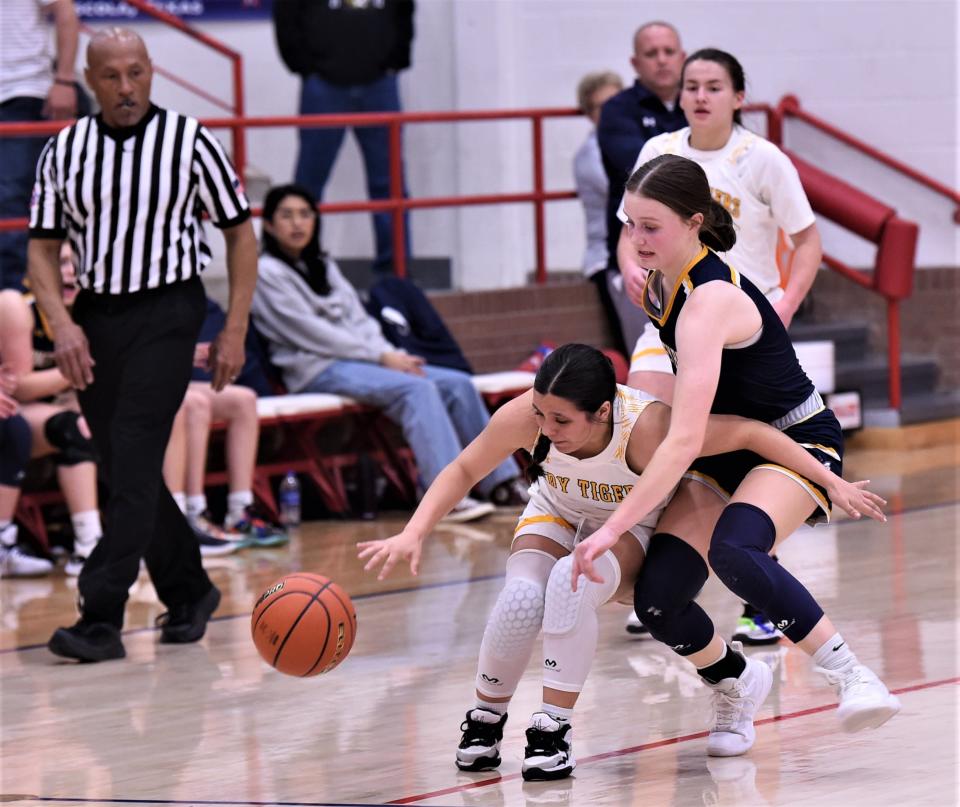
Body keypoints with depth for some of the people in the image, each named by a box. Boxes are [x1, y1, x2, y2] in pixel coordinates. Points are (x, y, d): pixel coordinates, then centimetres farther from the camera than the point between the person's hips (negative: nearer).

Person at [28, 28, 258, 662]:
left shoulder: (189, 141, -4)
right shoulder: (63, 151, 5)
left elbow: (241, 233, 1)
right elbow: (43, 248, 6)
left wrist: (235, 331, -4)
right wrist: (62, 323, -10)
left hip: (165, 312, -4)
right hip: (94, 319, 5)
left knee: (133, 464, -14)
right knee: (123, 470, 10)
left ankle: (102, 618, -17)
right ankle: (189, 593, 28)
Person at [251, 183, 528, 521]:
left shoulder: (324, 267, 22)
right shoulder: (266, 274, -4)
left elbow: (359, 320, 17)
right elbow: (310, 334, -11)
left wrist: (391, 354, -5)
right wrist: (381, 356, -13)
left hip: (359, 358, 8)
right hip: (318, 370, -8)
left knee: (458, 384, -9)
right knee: (417, 388, -30)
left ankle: (500, 480, -7)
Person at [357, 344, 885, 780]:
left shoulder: (648, 429, -39)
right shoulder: (523, 416, -31)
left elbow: (750, 434, -30)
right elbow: (462, 471, -14)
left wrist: (832, 483, -28)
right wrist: (413, 534, -26)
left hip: (633, 530, -2)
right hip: (556, 515, 2)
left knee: (572, 580, -34)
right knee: (522, 596, -27)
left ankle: (553, 729, -22)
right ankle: (484, 721, -1)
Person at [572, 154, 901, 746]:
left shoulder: (708, 302, -31)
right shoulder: (661, 281, -5)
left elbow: (684, 442, -39)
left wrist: (614, 527, -42)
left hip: (798, 440, -8)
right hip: (725, 449, 8)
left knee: (734, 551, -40)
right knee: (657, 601, -9)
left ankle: (852, 676, -29)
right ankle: (738, 688, 22)